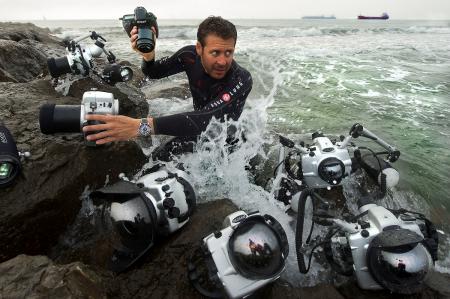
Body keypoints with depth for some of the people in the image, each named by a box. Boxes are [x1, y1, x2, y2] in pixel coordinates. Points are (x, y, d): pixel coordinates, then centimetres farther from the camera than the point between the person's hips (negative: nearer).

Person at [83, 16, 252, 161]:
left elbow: (206, 119, -48)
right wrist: (148, 56, -27)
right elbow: (154, 73, 0)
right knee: (158, 162, -12)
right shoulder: (190, 56, -17)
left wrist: (142, 127, -58)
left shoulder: (242, 80, -34)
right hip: (198, 130, 2)